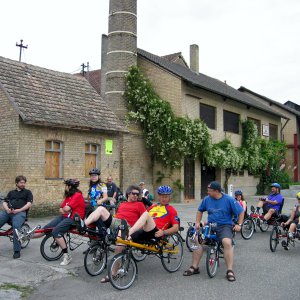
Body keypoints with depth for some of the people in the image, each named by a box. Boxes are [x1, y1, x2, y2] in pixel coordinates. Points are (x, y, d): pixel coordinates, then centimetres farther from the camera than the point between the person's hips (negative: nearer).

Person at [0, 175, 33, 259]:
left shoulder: (27, 192, 18)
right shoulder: (11, 192, 30)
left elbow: (29, 204, 4)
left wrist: (18, 210, -11)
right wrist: (7, 209, -4)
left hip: (20, 212, -4)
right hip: (7, 212, 4)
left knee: (16, 226, -34)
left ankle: (17, 251, -28)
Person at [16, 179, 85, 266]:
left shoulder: (78, 195, -15)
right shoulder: (68, 195, 16)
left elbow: (67, 209, -22)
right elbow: (61, 209, 12)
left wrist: (63, 210, 0)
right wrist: (64, 211, -10)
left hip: (74, 219, -9)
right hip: (65, 216, 9)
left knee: (55, 231, -26)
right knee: (46, 228, 2)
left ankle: (67, 256, -20)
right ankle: (26, 236, 14)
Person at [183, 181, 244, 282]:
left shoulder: (229, 200, -6)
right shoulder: (207, 199, 4)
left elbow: (241, 212, 2)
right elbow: (200, 210, 20)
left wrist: (239, 225, -6)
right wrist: (197, 222, 9)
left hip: (224, 226, -3)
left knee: (227, 242, -33)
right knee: (198, 239, -19)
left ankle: (230, 271, -19)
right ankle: (194, 267, -5)